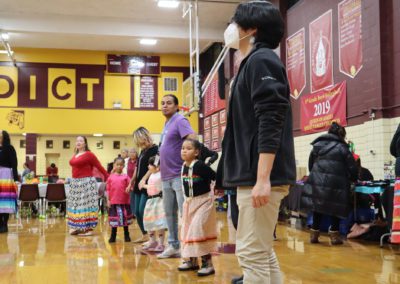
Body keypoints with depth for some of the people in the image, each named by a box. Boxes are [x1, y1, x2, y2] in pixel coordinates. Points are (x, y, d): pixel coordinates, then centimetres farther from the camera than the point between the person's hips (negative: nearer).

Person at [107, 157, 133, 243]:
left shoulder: (125, 176, 0)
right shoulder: (111, 177, 3)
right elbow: (108, 189, 4)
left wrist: (128, 189, -23)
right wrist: (108, 200, 1)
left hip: (124, 201, 0)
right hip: (114, 201, 1)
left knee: (125, 218, 9)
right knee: (114, 219, 7)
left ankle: (127, 236, 22)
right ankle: (113, 237, 18)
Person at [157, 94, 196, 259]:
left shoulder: (180, 120, -8)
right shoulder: (167, 124, 18)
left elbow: (192, 140, -22)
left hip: (180, 175, -9)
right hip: (166, 176, 9)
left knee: (185, 213, -6)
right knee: (169, 213, 14)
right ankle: (173, 245, 23)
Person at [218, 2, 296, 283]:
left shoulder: (261, 60, -9)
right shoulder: (254, 63, 21)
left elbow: (270, 124, -19)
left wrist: (263, 179, -24)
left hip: (261, 178, -10)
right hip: (253, 176, 10)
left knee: (252, 253, -7)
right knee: (263, 252, 15)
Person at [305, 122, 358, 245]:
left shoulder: (317, 145, 14)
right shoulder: (342, 147, 3)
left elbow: (310, 164, 18)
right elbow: (352, 167, 3)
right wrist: (353, 179, 20)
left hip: (318, 181, 3)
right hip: (335, 183, -3)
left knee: (318, 206, 14)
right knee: (336, 208, 9)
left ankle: (314, 234, 16)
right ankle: (334, 235, 9)